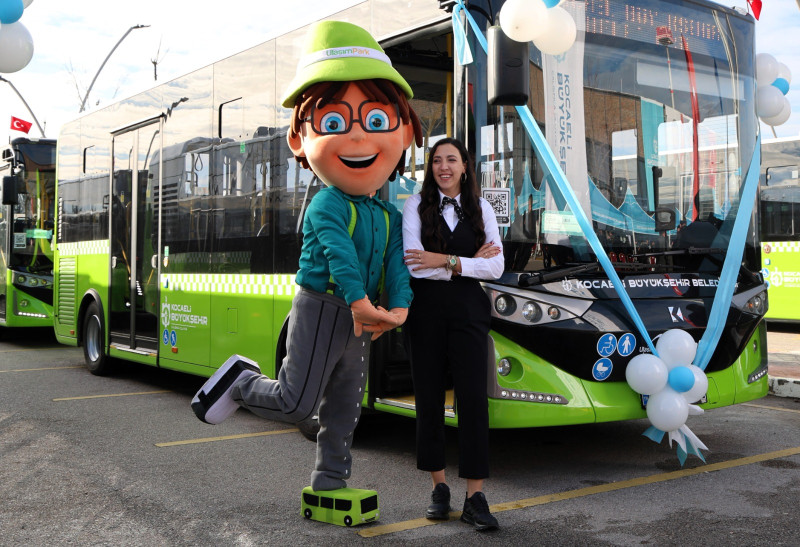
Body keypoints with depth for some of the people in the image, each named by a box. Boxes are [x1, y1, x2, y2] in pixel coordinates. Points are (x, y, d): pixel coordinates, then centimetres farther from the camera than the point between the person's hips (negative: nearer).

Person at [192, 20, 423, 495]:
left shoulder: (389, 216, 8)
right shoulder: (327, 206, -14)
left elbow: (396, 264, -2)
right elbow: (340, 255, -28)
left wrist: (399, 306, -20)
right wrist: (360, 302, -39)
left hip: (360, 320, 7)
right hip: (320, 309, -7)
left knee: (344, 409, 14)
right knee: (296, 404, -3)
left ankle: (330, 479, 25)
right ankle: (241, 382, 21)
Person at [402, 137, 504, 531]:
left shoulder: (481, 208, 9)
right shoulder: (416, 205, 4)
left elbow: (496, 267, -1)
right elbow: (414, 264, -9)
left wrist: (446, 261, -12)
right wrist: (469, 262, -6)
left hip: (468, 310, 1)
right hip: (426, 310, 0)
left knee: (473, 399, -6)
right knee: (429, 399, 5)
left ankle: (475, 498, -1)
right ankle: (439, 488, 19)